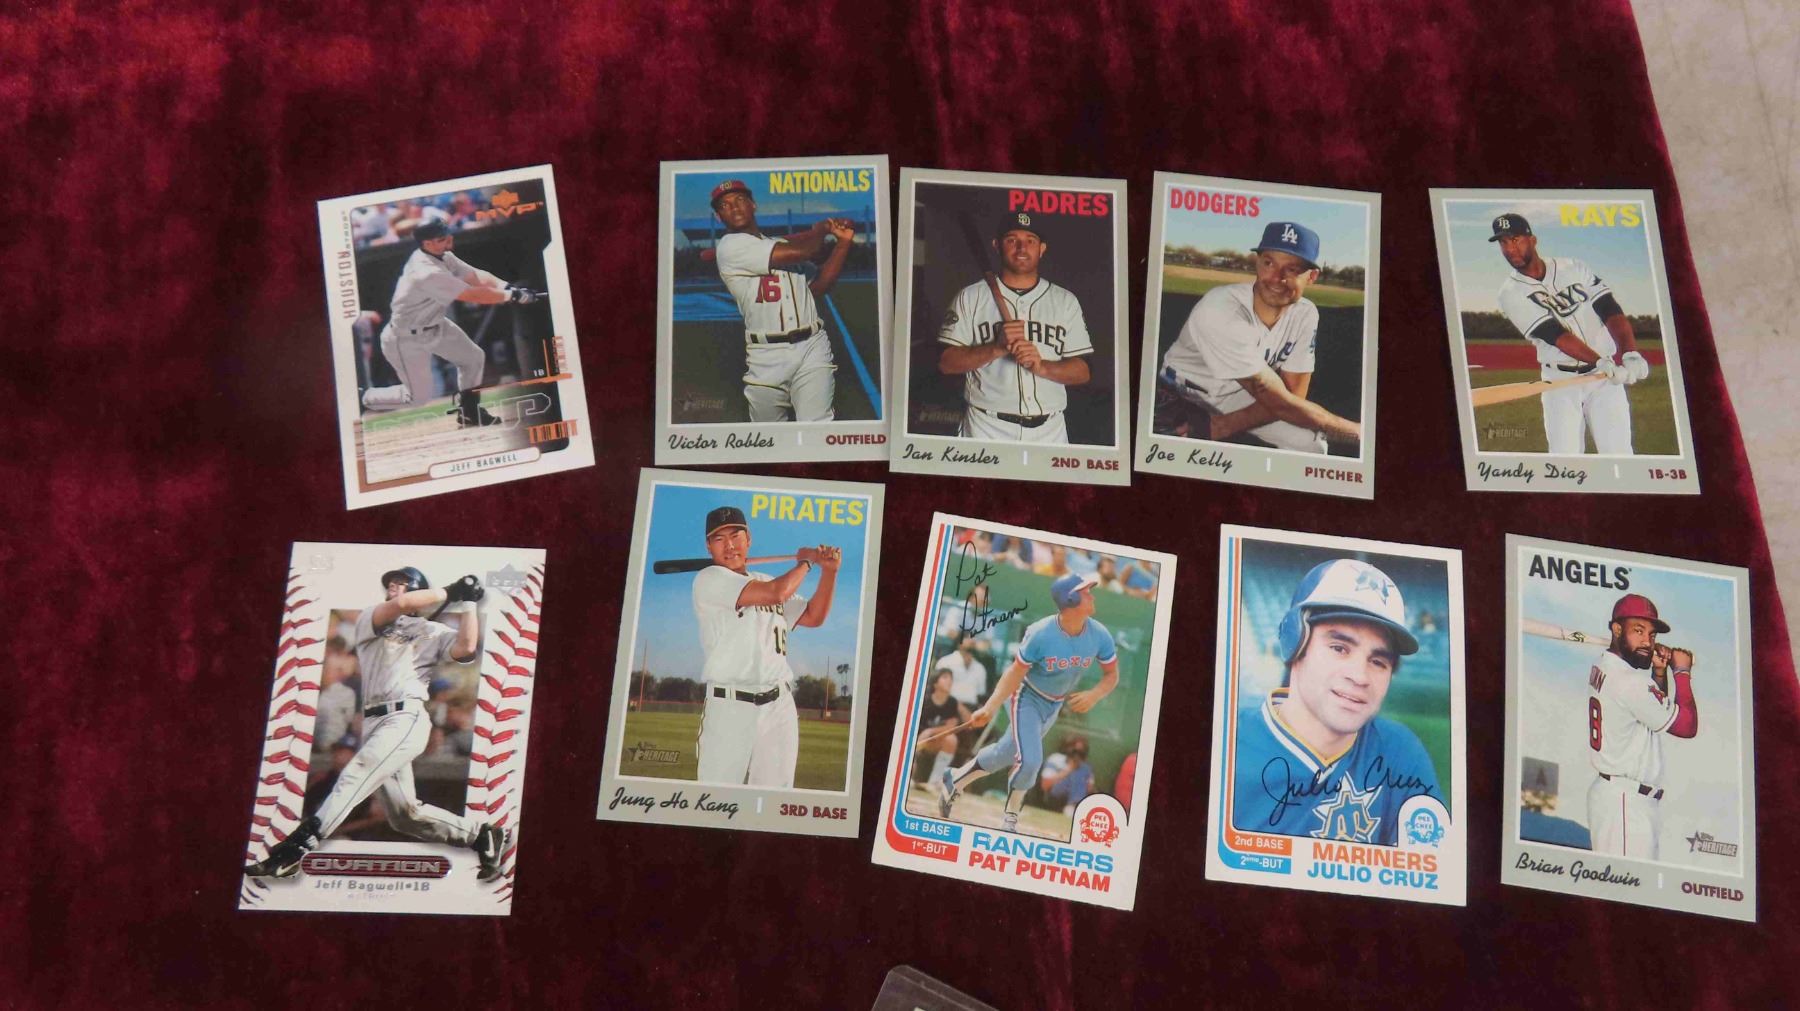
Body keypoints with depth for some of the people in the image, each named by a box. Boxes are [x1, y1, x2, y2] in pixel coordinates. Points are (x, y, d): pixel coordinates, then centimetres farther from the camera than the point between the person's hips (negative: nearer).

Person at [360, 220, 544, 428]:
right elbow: (475, 295, -33)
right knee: (419, 397, 1)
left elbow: (476, 276, -11)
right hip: (407, 338, -9)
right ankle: (365, 399, 24)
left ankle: (468, 411, 28)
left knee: (474, 357, 10)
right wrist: (514, 296, -28)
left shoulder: (440, 255, -9)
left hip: (434, 325, 9)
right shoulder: (428, 274, -36)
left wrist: (507, 287, -26)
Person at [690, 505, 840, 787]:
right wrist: (806, 561, 1)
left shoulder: (767, 582, 19)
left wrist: (828, 571, 7)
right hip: (729, 708, -6)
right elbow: (775, 593, -15)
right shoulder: (709, 579, -4)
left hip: (779, 708, 6)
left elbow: (813, 617, 20)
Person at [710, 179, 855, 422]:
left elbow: (816, 289, 12)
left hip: (812, 347, 4)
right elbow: (803, 251, -10)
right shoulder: (730, 246, -3)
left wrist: (843, 241, 8)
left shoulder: (783, 245, 22)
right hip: (767, 356, -4)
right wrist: (821, 229, 12)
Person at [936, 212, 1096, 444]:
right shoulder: (970, 297, 5)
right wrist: (997, 348, -15)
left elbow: (1082, 372, 5)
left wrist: (1042, 366, -14)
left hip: (1049, 431, 2)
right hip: (987, 429, -2)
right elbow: (946, 362, -2)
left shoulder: (1066, 301, 10)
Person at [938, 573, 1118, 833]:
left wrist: (1094, 695, -25)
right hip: (1026, 697, -5)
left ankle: (953, 781, 36)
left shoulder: (1100, 636, -18)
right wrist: (990, 708, -30)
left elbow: (1112, 676, -5)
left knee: (1006, 753, 15)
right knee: (1029, 760, -16)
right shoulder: (1039, 634, -29)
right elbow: (1016, 672, -21)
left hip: (1055, 704, 5)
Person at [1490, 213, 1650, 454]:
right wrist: (1601, 363, -31)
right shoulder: (1511, 293, -5)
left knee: (1619, 455, -4)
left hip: (1606, 378, 2)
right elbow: (1555, 335, -17)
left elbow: (1611, 312, -8)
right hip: (1560, 381, -1)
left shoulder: (1573, 267, 3)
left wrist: (1631, 355, -27)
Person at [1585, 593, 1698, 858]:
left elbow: (1658, 711, 24)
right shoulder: (1628, 680, -18)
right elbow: (1687, 726, -10)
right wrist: (1682, 672, 0)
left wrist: (1660, 672, 8)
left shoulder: (1602, 667, 10)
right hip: (1626, 802, -10)